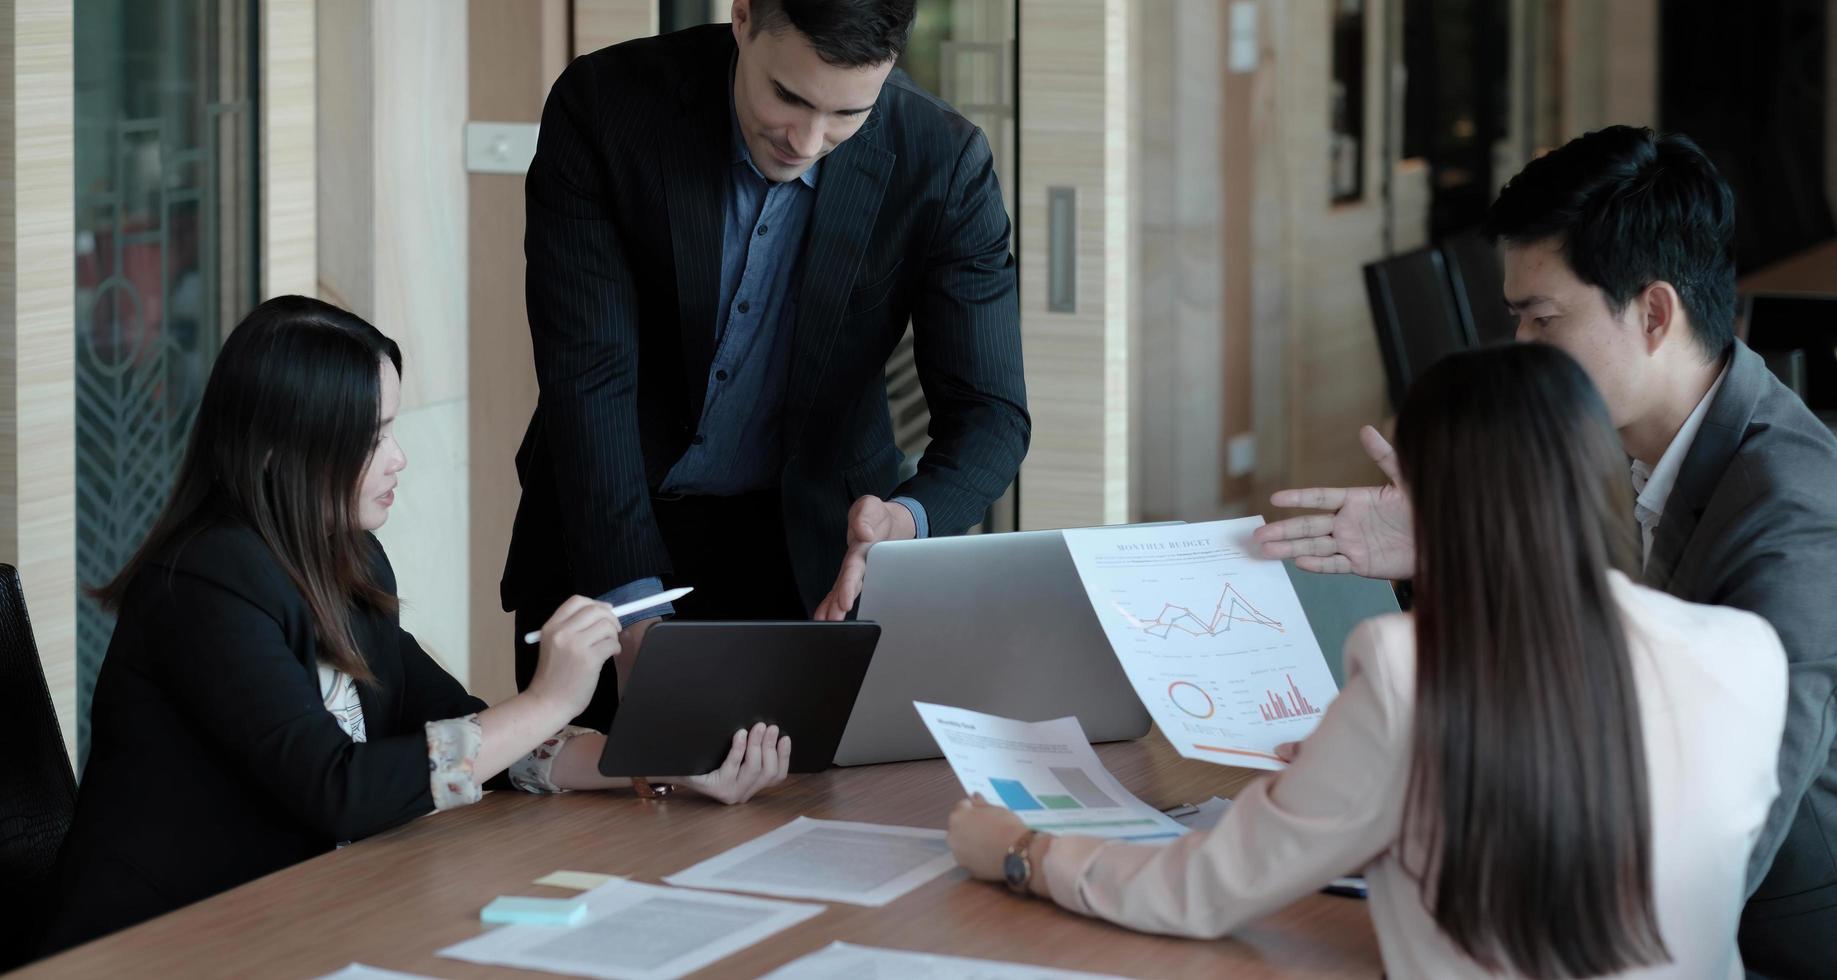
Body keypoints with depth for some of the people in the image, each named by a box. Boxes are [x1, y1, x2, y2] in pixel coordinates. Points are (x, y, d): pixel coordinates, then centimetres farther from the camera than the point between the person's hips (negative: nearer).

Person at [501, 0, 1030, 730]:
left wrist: (909, 520, -38)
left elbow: (989, 415, -14)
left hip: (813, 552, 0)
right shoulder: (601, 108, -19)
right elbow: (588, 372, -21)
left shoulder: (944, 167, -16)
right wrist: (633, 607, -30)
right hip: (607, 532, 0)